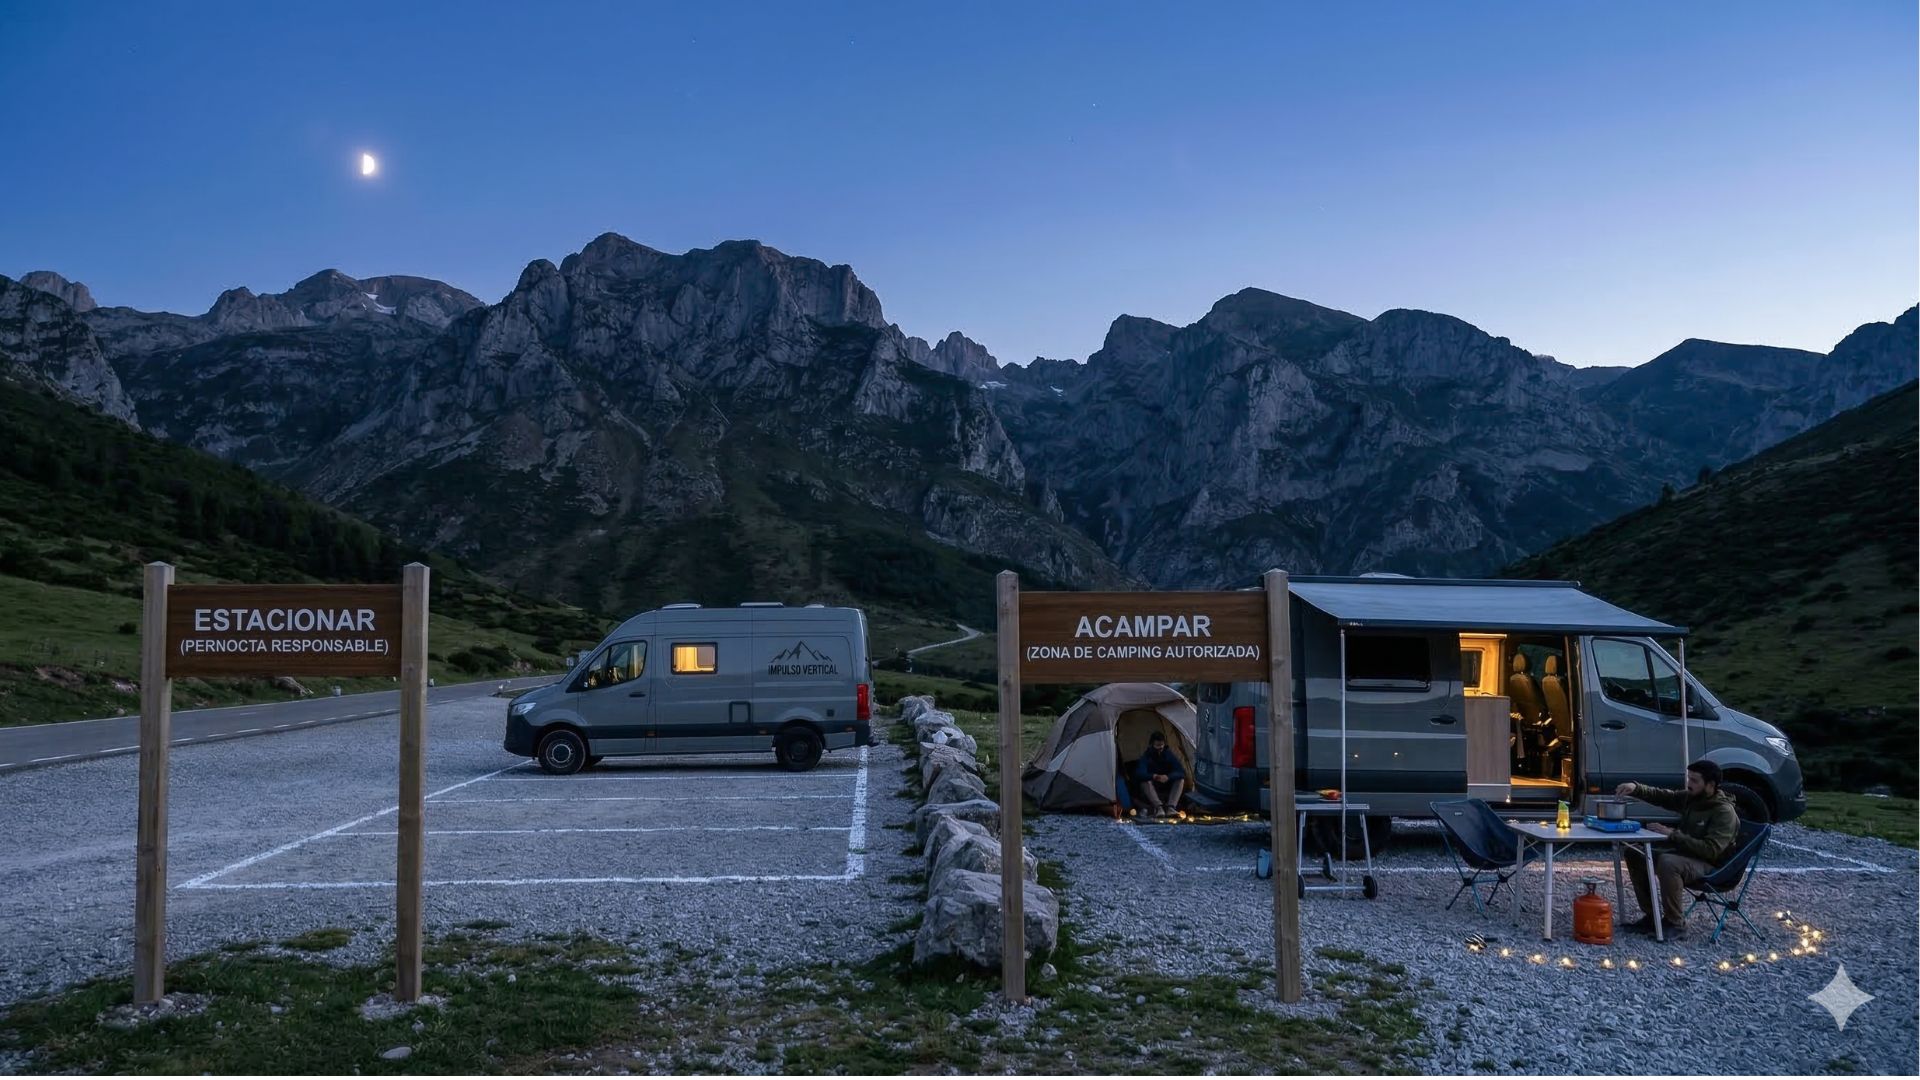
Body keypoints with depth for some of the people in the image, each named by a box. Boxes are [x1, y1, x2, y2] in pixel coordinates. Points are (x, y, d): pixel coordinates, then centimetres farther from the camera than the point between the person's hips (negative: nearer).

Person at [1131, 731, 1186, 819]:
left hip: (1168, 791, 2)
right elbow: (1139, 775, -29)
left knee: (1180, 780, -22)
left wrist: (1168, 777, -36)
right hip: (1152, 792, -2)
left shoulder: (1169, 755, -6)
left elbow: (1181, 772, -17)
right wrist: (1153, 776, -49)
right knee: (1145, 782, -32)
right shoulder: (1146, 757, -13)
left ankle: (1170, 807, -36)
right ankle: (1159, 808, -46)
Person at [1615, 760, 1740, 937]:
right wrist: (1636, 788, -14)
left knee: (1667, 863, -36)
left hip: (1710, 866, -9)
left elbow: (1711, 850, -28)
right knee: (1635, 855, 0)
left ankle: (1675, 924, -22)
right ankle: (1651, 916, 5)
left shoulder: (1724, 812, -20)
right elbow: (1660, 796, 7)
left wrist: (1672, 834, -30)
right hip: (1685, 855, 9)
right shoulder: (1690, 797, 3)